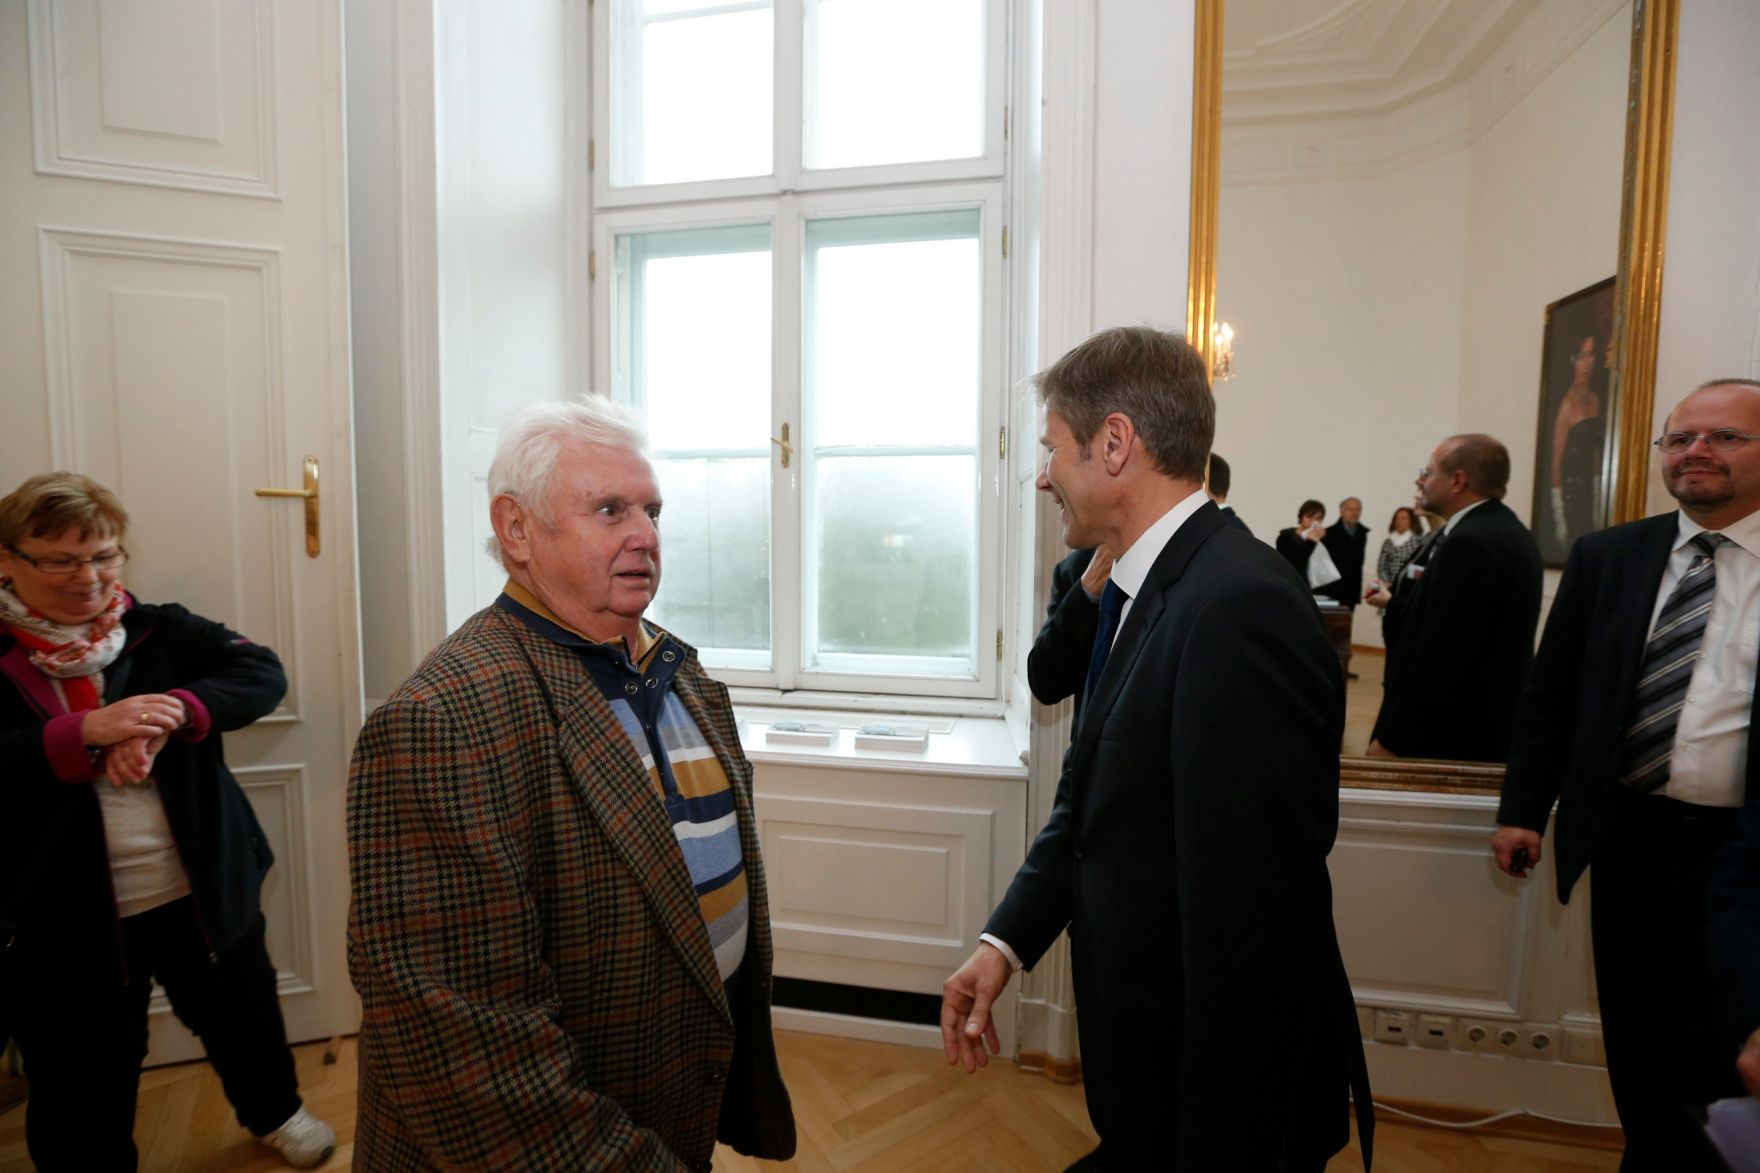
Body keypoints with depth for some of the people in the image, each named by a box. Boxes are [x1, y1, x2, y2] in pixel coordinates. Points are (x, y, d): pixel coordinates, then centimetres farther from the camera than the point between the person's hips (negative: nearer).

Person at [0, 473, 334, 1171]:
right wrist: (82, 734, -29)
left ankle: (274, 1112, 51)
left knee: (243, 1016, 24)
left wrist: (170, 716, -27)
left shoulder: (161, 632, -2)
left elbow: (263, 675, -14)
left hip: (202, 892, 2)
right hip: (62, 922, -2)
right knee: (81, 1098, 15)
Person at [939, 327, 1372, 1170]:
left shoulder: (1239, 608, -28)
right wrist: (1006, 939, -2)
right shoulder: (1148, 591, 1)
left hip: (1221, 1087, -7)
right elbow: (1088, 799, 6)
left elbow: (1251, 927, -28)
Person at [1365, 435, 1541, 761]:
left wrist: (1390, 739, -20)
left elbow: (1441, 656, -25)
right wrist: (1396, 605, 25)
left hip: (1451, 735, -10)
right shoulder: (1504, 531, 10)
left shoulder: (1469, 542, -21)